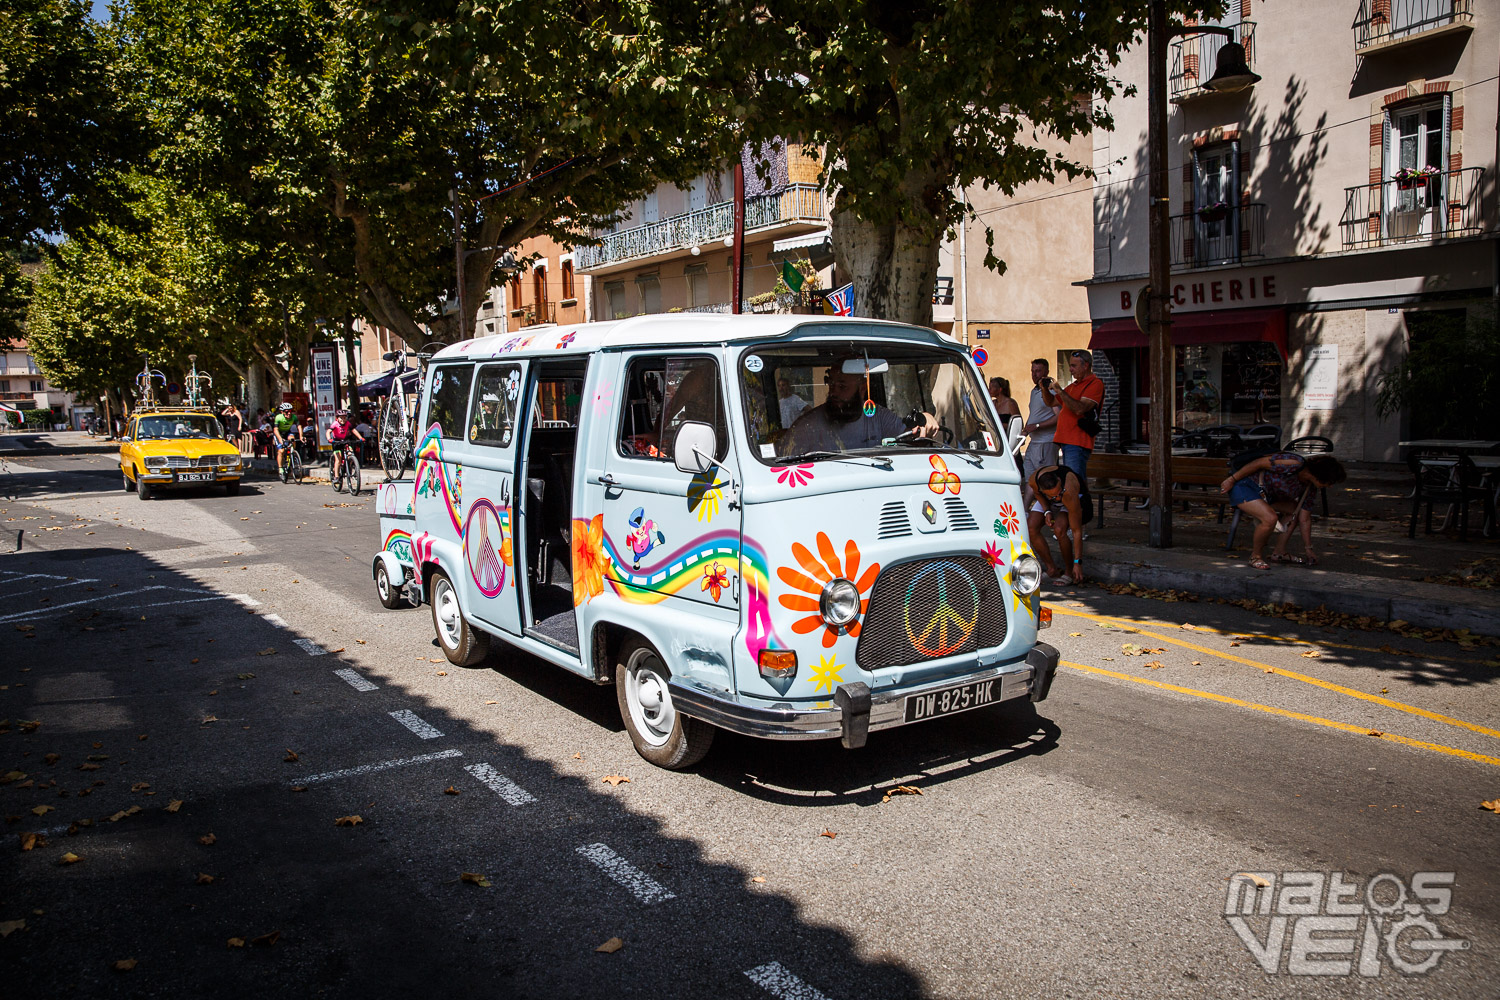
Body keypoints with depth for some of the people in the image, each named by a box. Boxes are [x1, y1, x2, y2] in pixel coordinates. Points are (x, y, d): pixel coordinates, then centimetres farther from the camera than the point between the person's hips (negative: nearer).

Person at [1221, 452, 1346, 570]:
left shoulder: (1310, 488, 3)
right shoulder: (1294, 464, -25)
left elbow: (1305, 520, 9)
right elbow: (1259, 463, -22)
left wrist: (1308, 549, 9)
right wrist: (1231, 480, -18)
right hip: (1243, 486, -10)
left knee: (1296, 509, 14)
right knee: (1270, 518, -28)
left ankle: (1279, 553, 19)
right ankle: (1255, 557, -7)